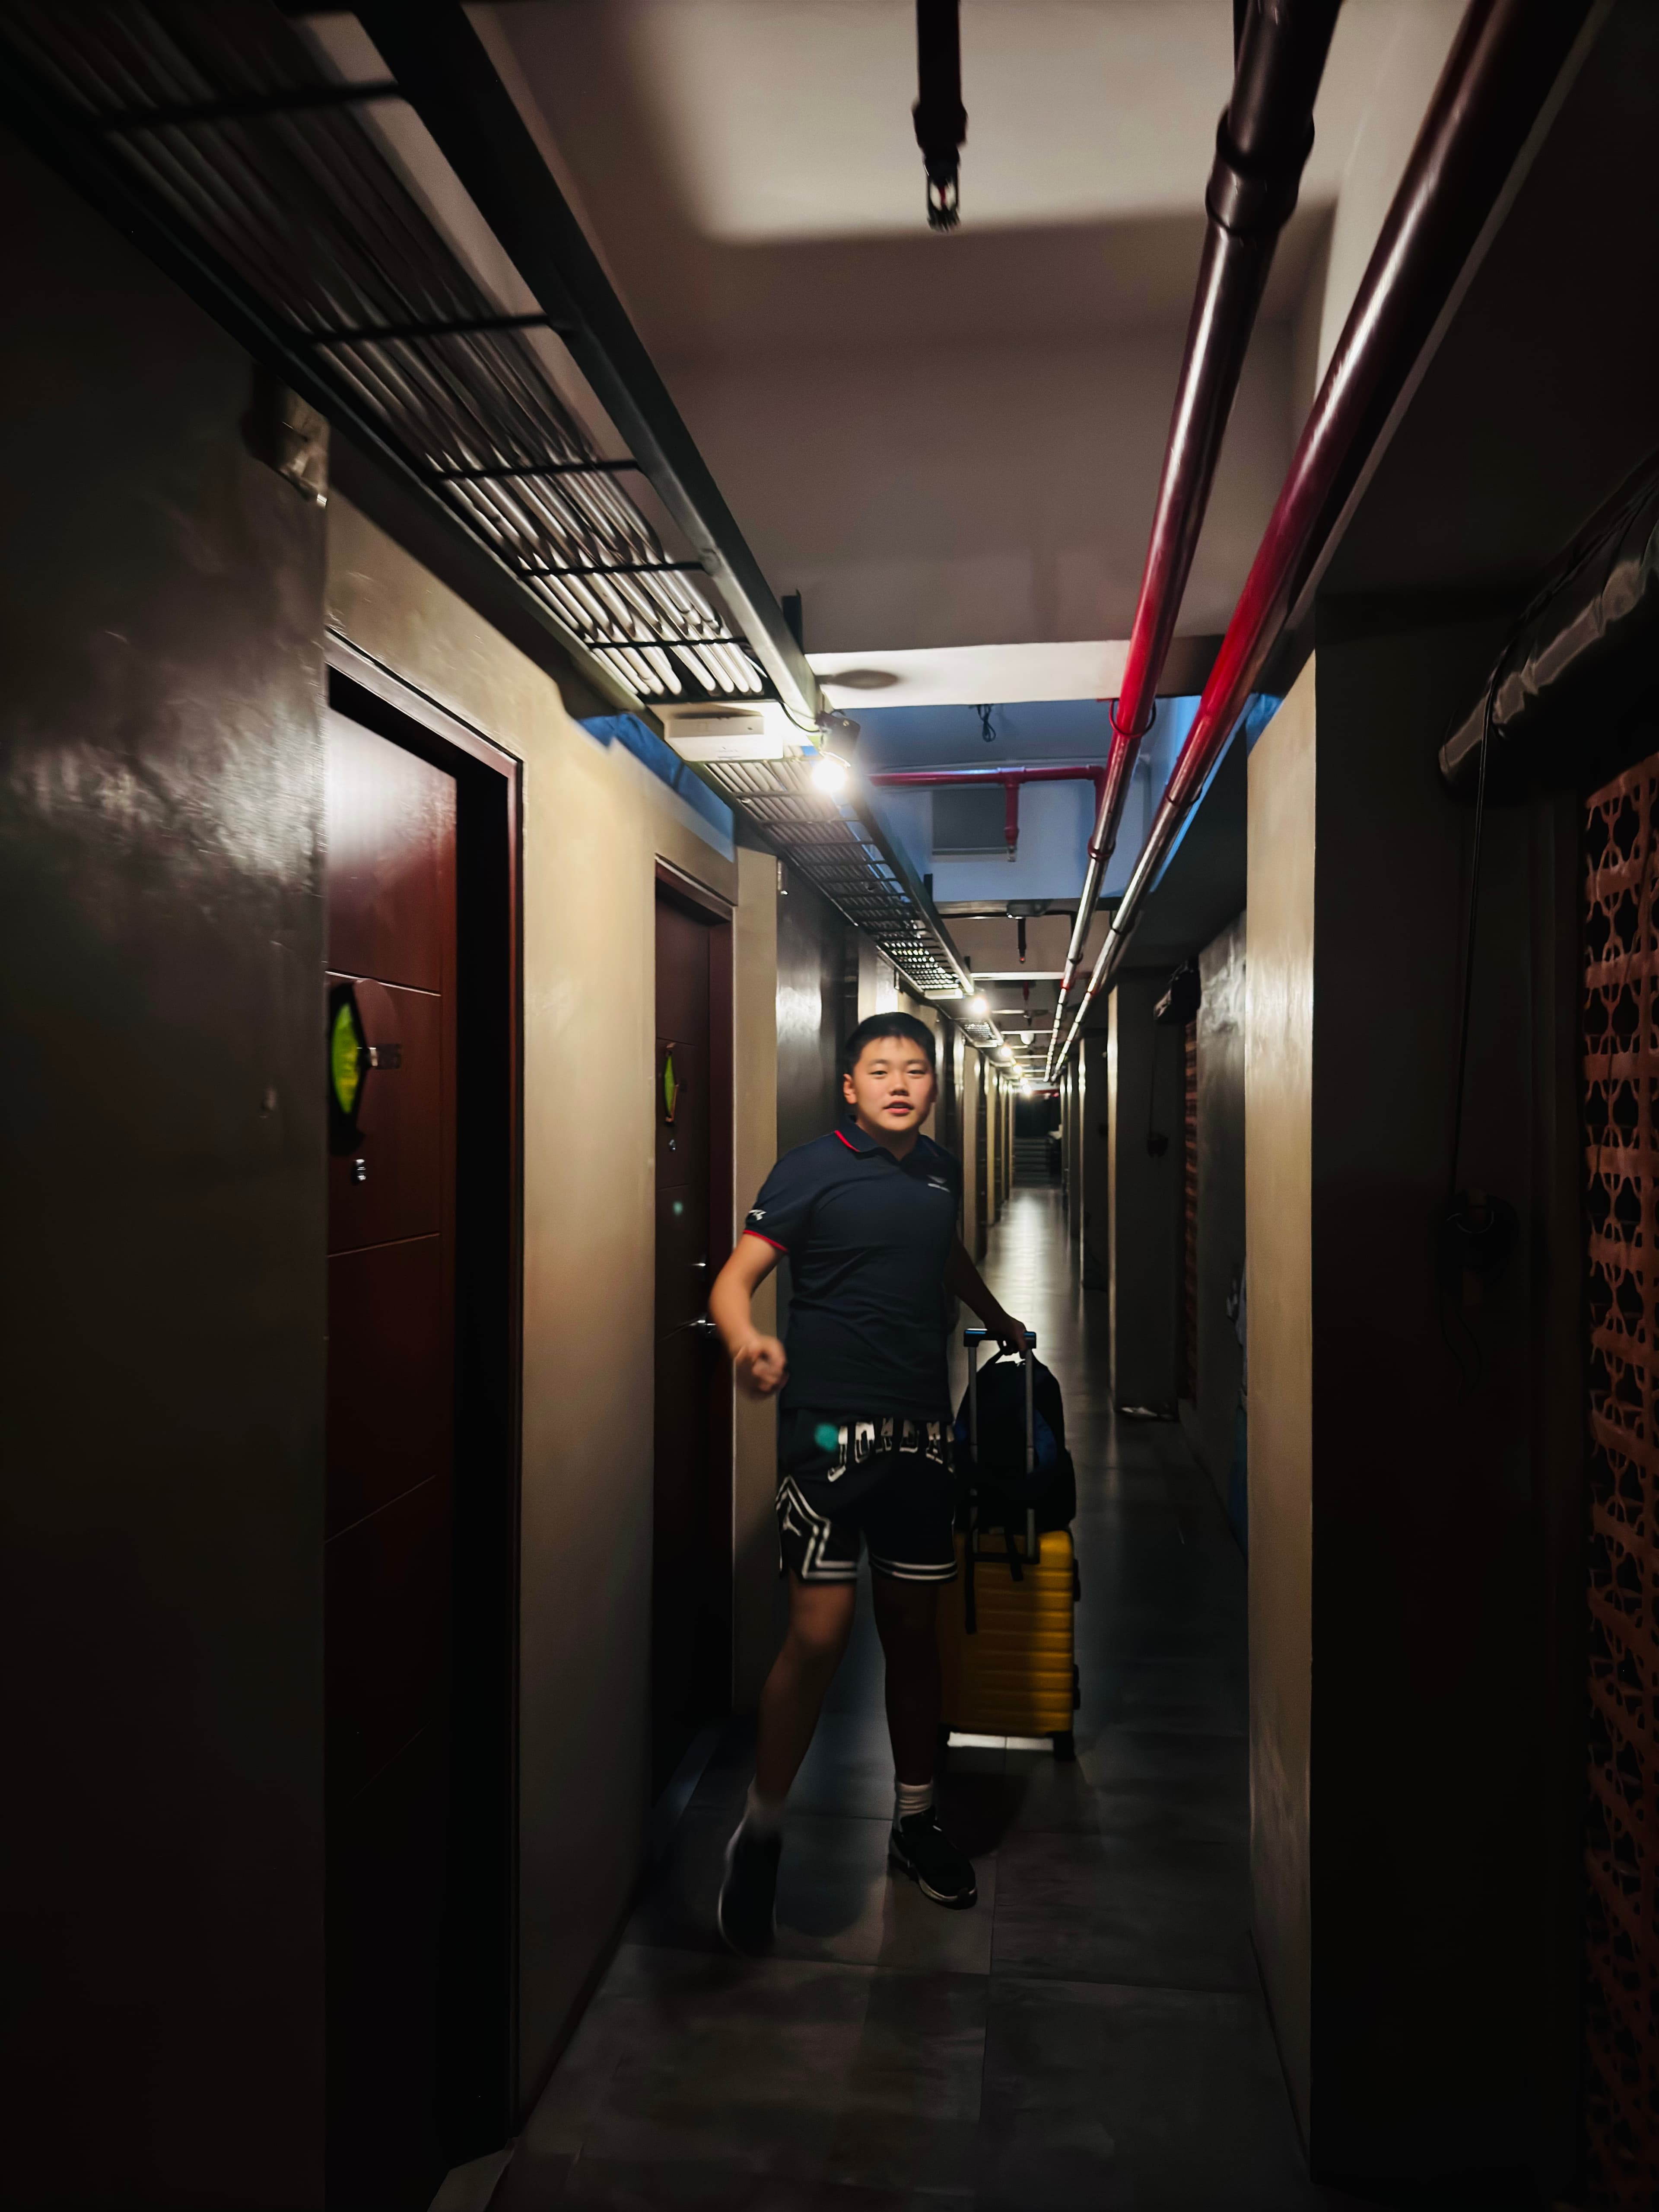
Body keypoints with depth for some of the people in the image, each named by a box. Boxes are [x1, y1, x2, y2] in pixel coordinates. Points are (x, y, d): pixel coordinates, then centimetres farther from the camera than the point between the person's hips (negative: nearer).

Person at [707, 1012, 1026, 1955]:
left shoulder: (942, 1168, 10)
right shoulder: (811, 1170, -8)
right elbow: (734, 1280, -14)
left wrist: (1001, 1320, 40)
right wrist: (749, 1340, -34)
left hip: (922, 1430, 5)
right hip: (830, 1426, -5)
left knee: (914, 1626, 13)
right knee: (821, 1633, -9)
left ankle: (916, 1820, 31)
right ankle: (761, 1835, 12)